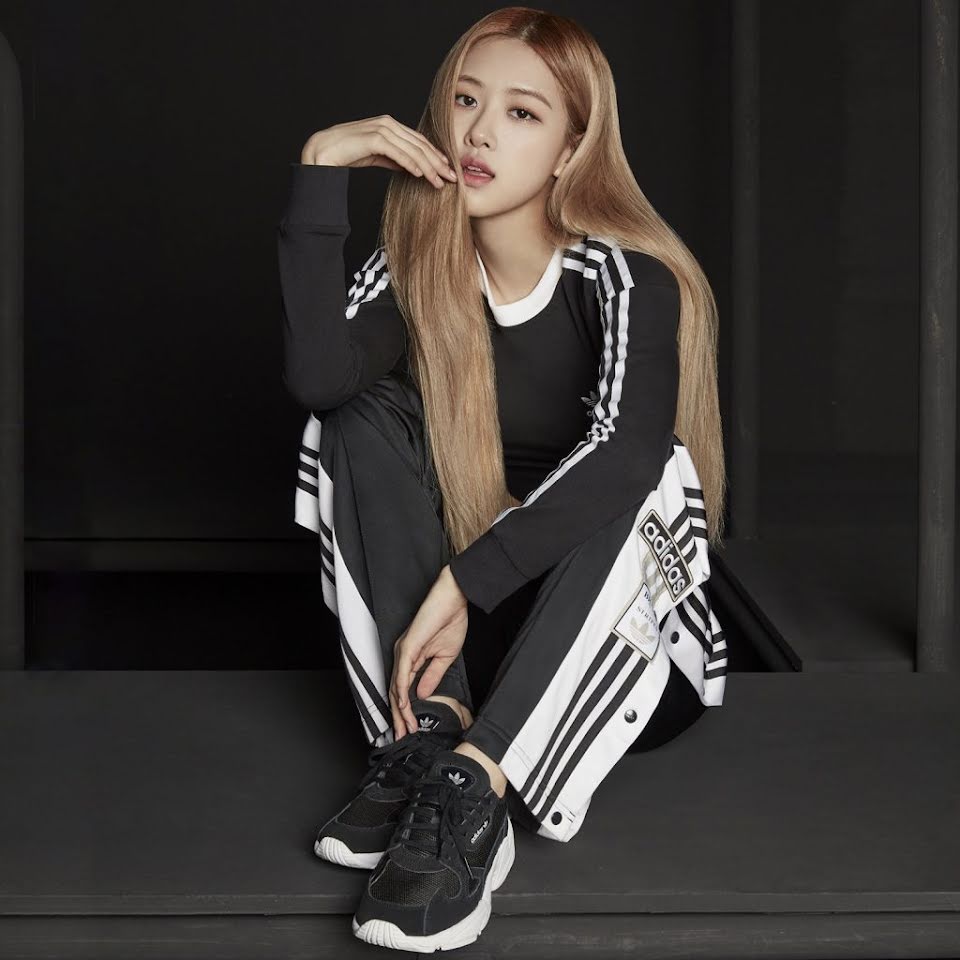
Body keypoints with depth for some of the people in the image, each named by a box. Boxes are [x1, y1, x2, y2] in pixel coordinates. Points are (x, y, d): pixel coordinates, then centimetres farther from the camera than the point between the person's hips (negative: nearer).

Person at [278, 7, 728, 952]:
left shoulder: (626, 279, -15)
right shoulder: (421, 264, -2)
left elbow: (622, 456, -36)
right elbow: (319, 376, -24)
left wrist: (460, 580, -40)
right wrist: (318, 171, -25)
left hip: (630, 645, -4)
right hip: (470, 626, 4)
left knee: (649, 469, -32)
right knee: (367, 418, -13)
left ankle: (473, 793, -42)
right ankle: (433, 731, -28)